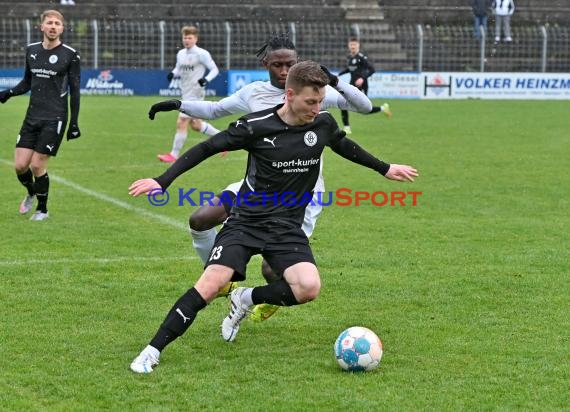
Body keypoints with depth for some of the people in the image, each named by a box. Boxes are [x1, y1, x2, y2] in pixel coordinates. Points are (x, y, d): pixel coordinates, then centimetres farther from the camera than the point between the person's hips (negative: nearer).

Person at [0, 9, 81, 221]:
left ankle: (42, 209, 14)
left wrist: (74, 123, -5)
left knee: (37, 166, -7)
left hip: (54, 119, -4)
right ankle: (31, 194, 32)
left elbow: (75, 90, -3)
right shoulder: (31, 50, 8)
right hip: (32, 116, 5)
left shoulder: (70, 55, -5)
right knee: (20, 165, 0)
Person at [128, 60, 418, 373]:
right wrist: (163, 180, -10)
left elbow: (344, 145, 23)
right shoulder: (256, 126, -13)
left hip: (287, 228, 3)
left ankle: (247, 299, 6)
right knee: (211, 284, -22)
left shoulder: (323, 123, 0)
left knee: (309, 288, -23)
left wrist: (384, 168, 33)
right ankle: (152, 351, -14)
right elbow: (207, 148, -5)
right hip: (246, 221, -3)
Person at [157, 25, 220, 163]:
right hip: (186, 94, 9)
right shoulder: (181, 54, 10)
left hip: (195, 94, -9)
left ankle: (174, 154, -3)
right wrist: (173, 74, -2)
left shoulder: (201, 54, -12)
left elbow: (214, 69, -8)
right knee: (195, 125, 16)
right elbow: (178, 69, 21)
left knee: (181, 122, -11)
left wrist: (206, 79, -26)